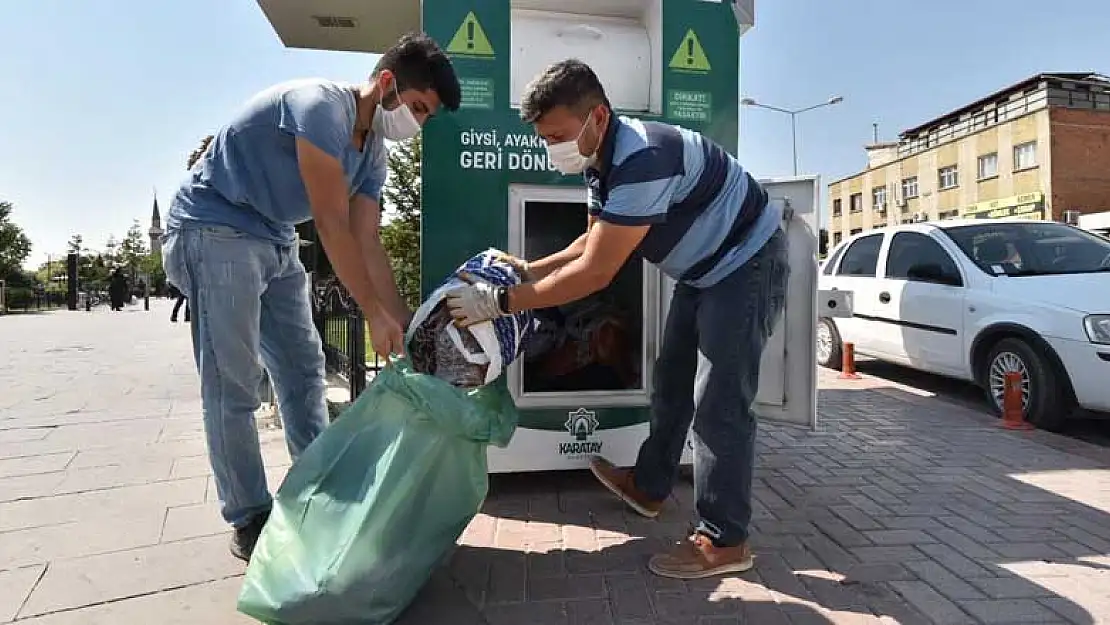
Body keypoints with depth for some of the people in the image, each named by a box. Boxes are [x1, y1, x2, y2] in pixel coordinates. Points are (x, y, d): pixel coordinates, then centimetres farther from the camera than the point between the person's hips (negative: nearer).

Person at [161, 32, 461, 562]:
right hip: (214, 230, -9)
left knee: (303, 367, 8)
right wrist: (376, 315, -21)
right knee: (234, 384, -7)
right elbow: (332, 225, -25)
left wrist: (407, 325, -3)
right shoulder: (322, 105, -22)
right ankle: (249, 520, 6)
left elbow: (367, 246, 2)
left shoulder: (373, 153, 4)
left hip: (275, 243, 9)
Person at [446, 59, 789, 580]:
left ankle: (724, 540, 4)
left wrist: (500, 301, -30)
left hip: (747, 263, -10)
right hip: (704, 270, 10)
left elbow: (596, 272, -34)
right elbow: (595, 243, 7)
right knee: (672, 383, 16)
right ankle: (650, 486, 32)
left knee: (720, 404, -9)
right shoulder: (602, 161, -3)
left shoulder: (641, 160, -34)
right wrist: (526, 270, -3)